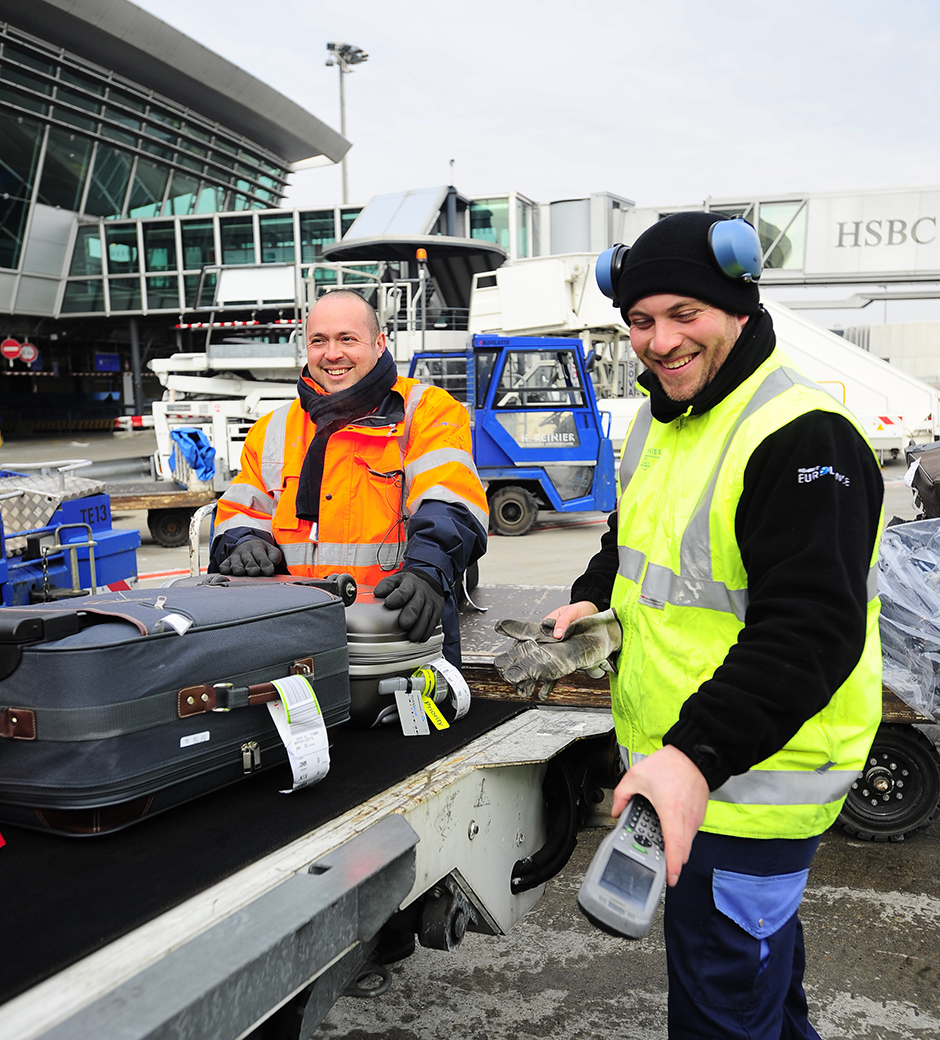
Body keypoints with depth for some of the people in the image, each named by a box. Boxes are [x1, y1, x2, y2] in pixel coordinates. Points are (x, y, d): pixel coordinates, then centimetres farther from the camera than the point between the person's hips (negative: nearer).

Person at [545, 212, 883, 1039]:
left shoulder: (803, 437, -24)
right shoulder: (658, 418, 7)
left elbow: (809, 630, -32)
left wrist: (698, 753, -40)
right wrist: (598, 594, 12)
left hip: (749, 782, -9)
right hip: (675, 759, 9)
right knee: (759, 942, 30)